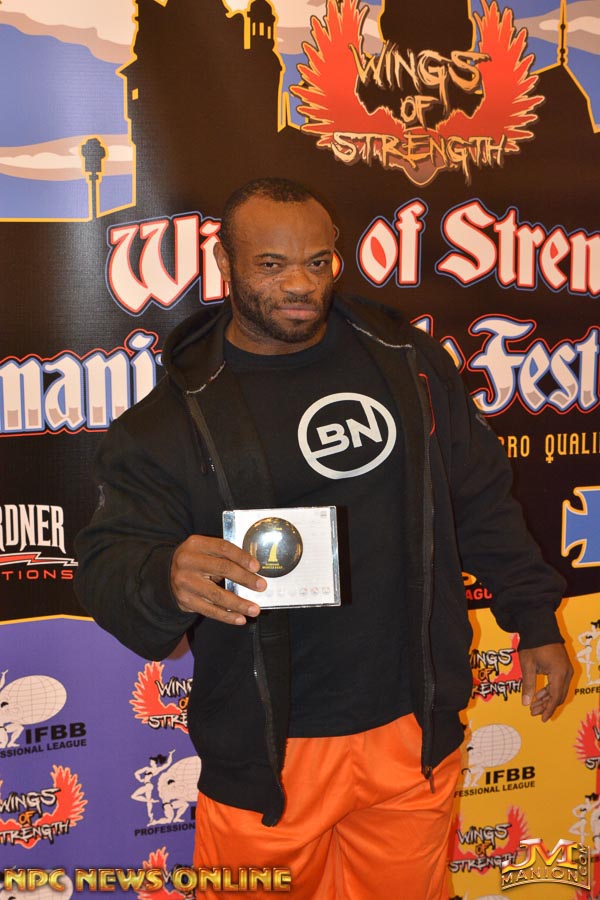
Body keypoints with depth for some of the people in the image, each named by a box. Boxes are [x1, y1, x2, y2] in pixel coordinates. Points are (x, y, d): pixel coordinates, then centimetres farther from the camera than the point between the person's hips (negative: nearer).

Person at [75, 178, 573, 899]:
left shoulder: (409, 362, 3)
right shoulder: (173, 413, -6)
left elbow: (480, 501, 11)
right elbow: (106, 565, -9)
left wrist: (534, 620, 10)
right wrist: (165, 579, -31)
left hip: (414, 732, 3)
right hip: (265, 752, -2)